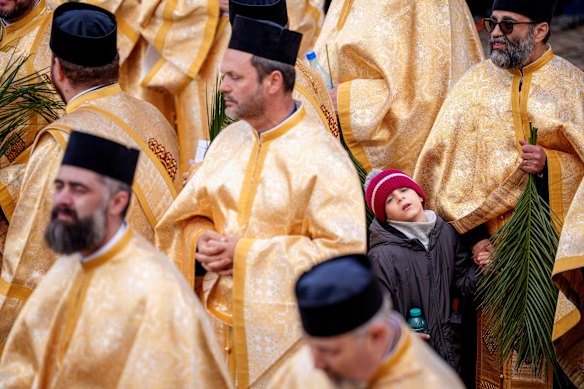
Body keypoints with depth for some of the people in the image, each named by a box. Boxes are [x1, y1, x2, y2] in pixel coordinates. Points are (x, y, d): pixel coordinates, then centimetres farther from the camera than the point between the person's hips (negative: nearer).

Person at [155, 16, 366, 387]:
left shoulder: (322, 158, -15)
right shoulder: (228, 141, 7)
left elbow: (345, 249, -20)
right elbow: (188, 214, 14)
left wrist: (246, 253, -19)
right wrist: (202, 242, -11)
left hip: (285, 333, -6)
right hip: (220, 315, 6)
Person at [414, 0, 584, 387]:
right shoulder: (476, 83, 5)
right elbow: (446, 163, 1)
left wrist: (549, 164, -17)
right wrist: (472, 233, -8)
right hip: (494, 243, 1)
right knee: (499, 351, -1)